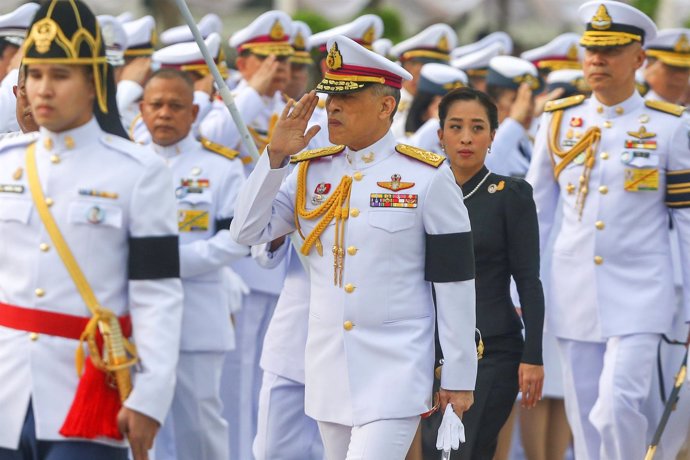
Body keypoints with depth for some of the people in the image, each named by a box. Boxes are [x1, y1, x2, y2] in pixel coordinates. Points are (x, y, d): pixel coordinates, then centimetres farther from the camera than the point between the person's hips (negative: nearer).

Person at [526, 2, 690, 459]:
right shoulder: (558, 121, 7)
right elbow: (535, 211, 13)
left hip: (640, 293, -3)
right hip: (575, 295, 3)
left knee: (619, 405, -18)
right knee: (585, 419, 6)